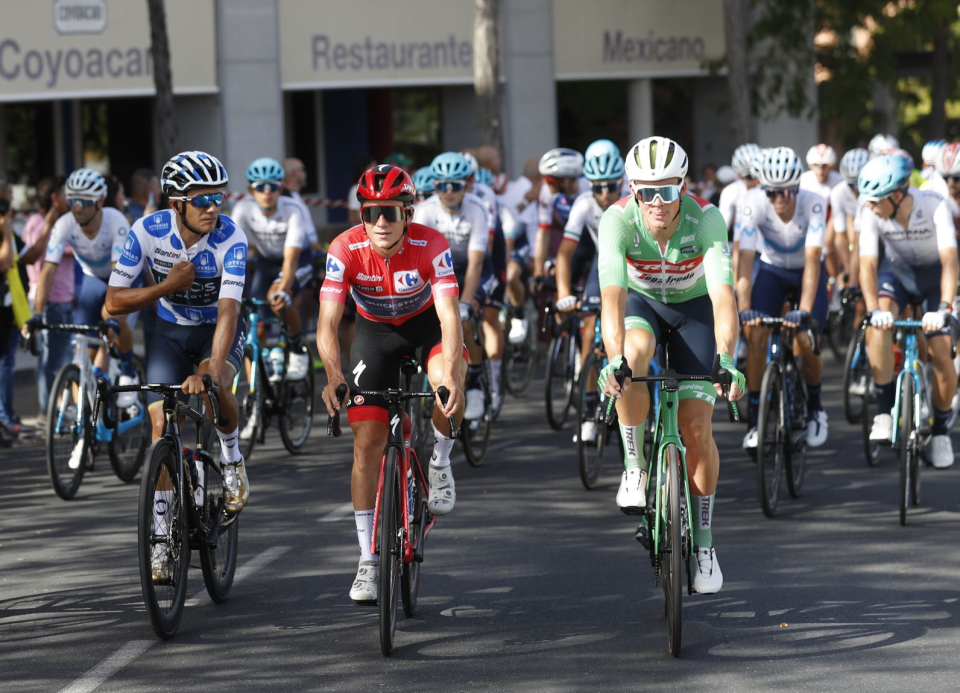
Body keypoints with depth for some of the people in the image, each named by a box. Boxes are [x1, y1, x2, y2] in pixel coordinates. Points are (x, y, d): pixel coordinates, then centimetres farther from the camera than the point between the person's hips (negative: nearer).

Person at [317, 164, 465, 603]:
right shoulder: (346, 249, -27)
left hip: (425, 323, -1)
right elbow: (327, 322, -31)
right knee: (367, 442, -7)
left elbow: (448, 315, -37)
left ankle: (439, 462, -4)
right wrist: (334, 376, -49)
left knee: (449, 384, -35)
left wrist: (451, 374, -53)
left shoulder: (431, 245, -29)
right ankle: (368, 560, 1)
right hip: (375, 330, 1)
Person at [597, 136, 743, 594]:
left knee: (697, 427, -9)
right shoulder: (617, 220, -31)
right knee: (633, 357, -36)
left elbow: (723, 294, -41)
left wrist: (726, 358, -56)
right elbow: (612, 294, -42)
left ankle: (703, 540, 7)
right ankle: (634, 466, -15)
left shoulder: (706, 219, -32)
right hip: (640, 302, 0)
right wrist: (615, 359, -57)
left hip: (693, 306, 0)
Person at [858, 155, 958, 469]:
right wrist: (873, 310, -45)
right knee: (879, 322, -29)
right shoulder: (872, 215, -26)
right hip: (898, 270, 1)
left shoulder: (934, 206, -32)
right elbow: (868, 264, -29)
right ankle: (885, 410, -24)